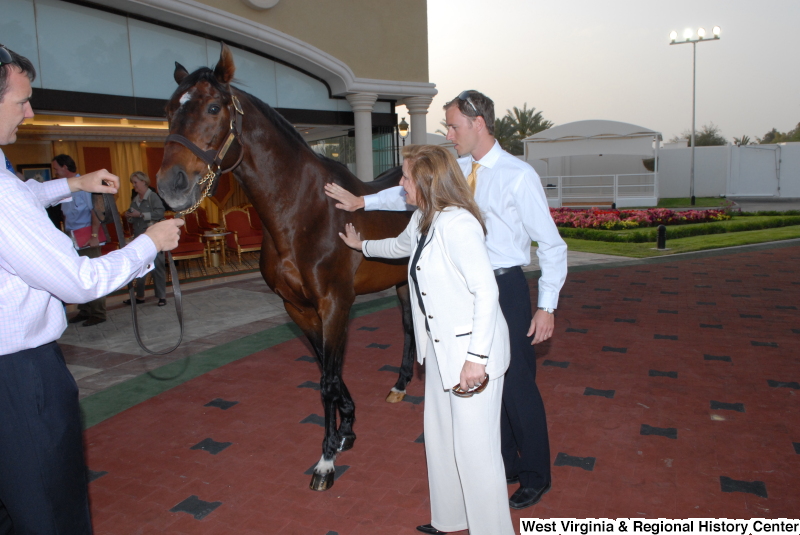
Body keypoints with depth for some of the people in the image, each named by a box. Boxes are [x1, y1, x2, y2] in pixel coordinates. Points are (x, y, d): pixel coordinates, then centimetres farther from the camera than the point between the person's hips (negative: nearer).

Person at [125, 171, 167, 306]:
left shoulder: (153, 196, -6)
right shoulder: (135, 199, 15)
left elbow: (160, 213, -20)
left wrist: (140, 214, -19)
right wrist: (129, 216, 2)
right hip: (139, 237, 7)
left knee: (157, 267, -4)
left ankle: (162, 296, 3)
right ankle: (140, 296, 16)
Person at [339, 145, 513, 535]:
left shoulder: (457, 224, -22)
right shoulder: (422, 220, 8)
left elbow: (486, 290, -26)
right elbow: (400, 246, 31)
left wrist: (476, 357, -27)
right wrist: (362, 246, 47)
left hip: (472, 348, -10)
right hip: (440, 348, 10)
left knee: (475, 448, 0)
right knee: (439, 437, 20)